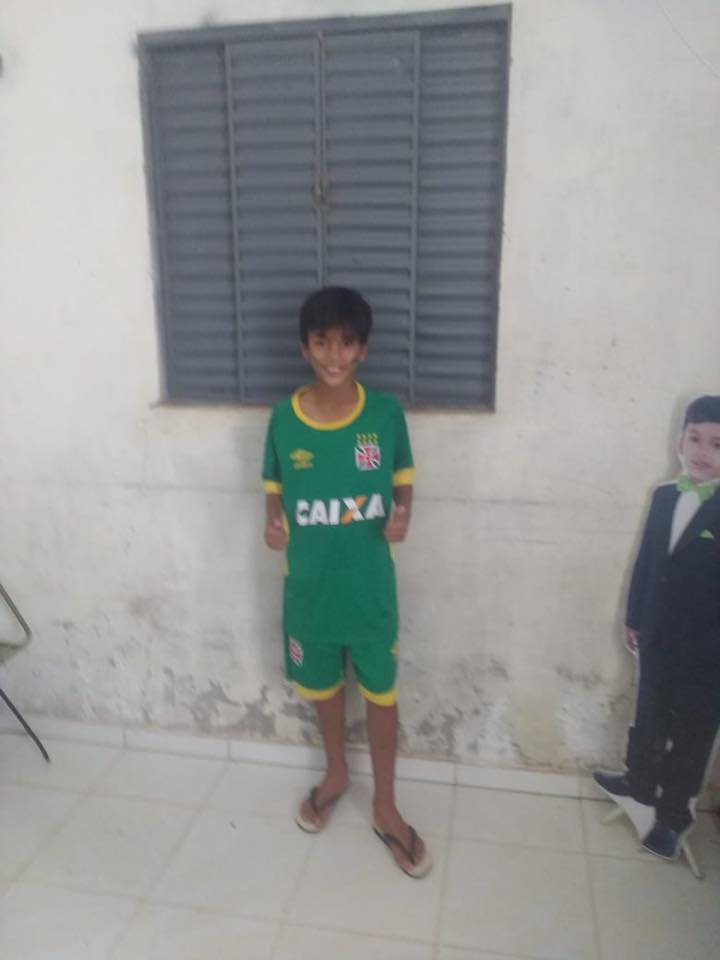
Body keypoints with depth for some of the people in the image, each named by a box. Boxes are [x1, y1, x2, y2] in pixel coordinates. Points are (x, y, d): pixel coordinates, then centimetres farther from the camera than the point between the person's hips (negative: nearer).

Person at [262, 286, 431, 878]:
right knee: (323, 686, 21)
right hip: (310, 586, 2)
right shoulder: (284, 419, -8)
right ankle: (336, 774, 49)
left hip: (370, 586, -1)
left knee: (381, 693, 13)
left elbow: (403, 479, 3)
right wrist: (274, 523, -16)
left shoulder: (386, 413, -10)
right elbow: (275, 489, 4)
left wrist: (402, 513, -17)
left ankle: (386, 807, 35)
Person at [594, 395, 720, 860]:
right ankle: (640, 781, 48)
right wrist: (634, 618, 11)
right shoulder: (664, 496, 0)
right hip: (658, 638, 5)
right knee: (648, 717, 24)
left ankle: (673, 815, 33)